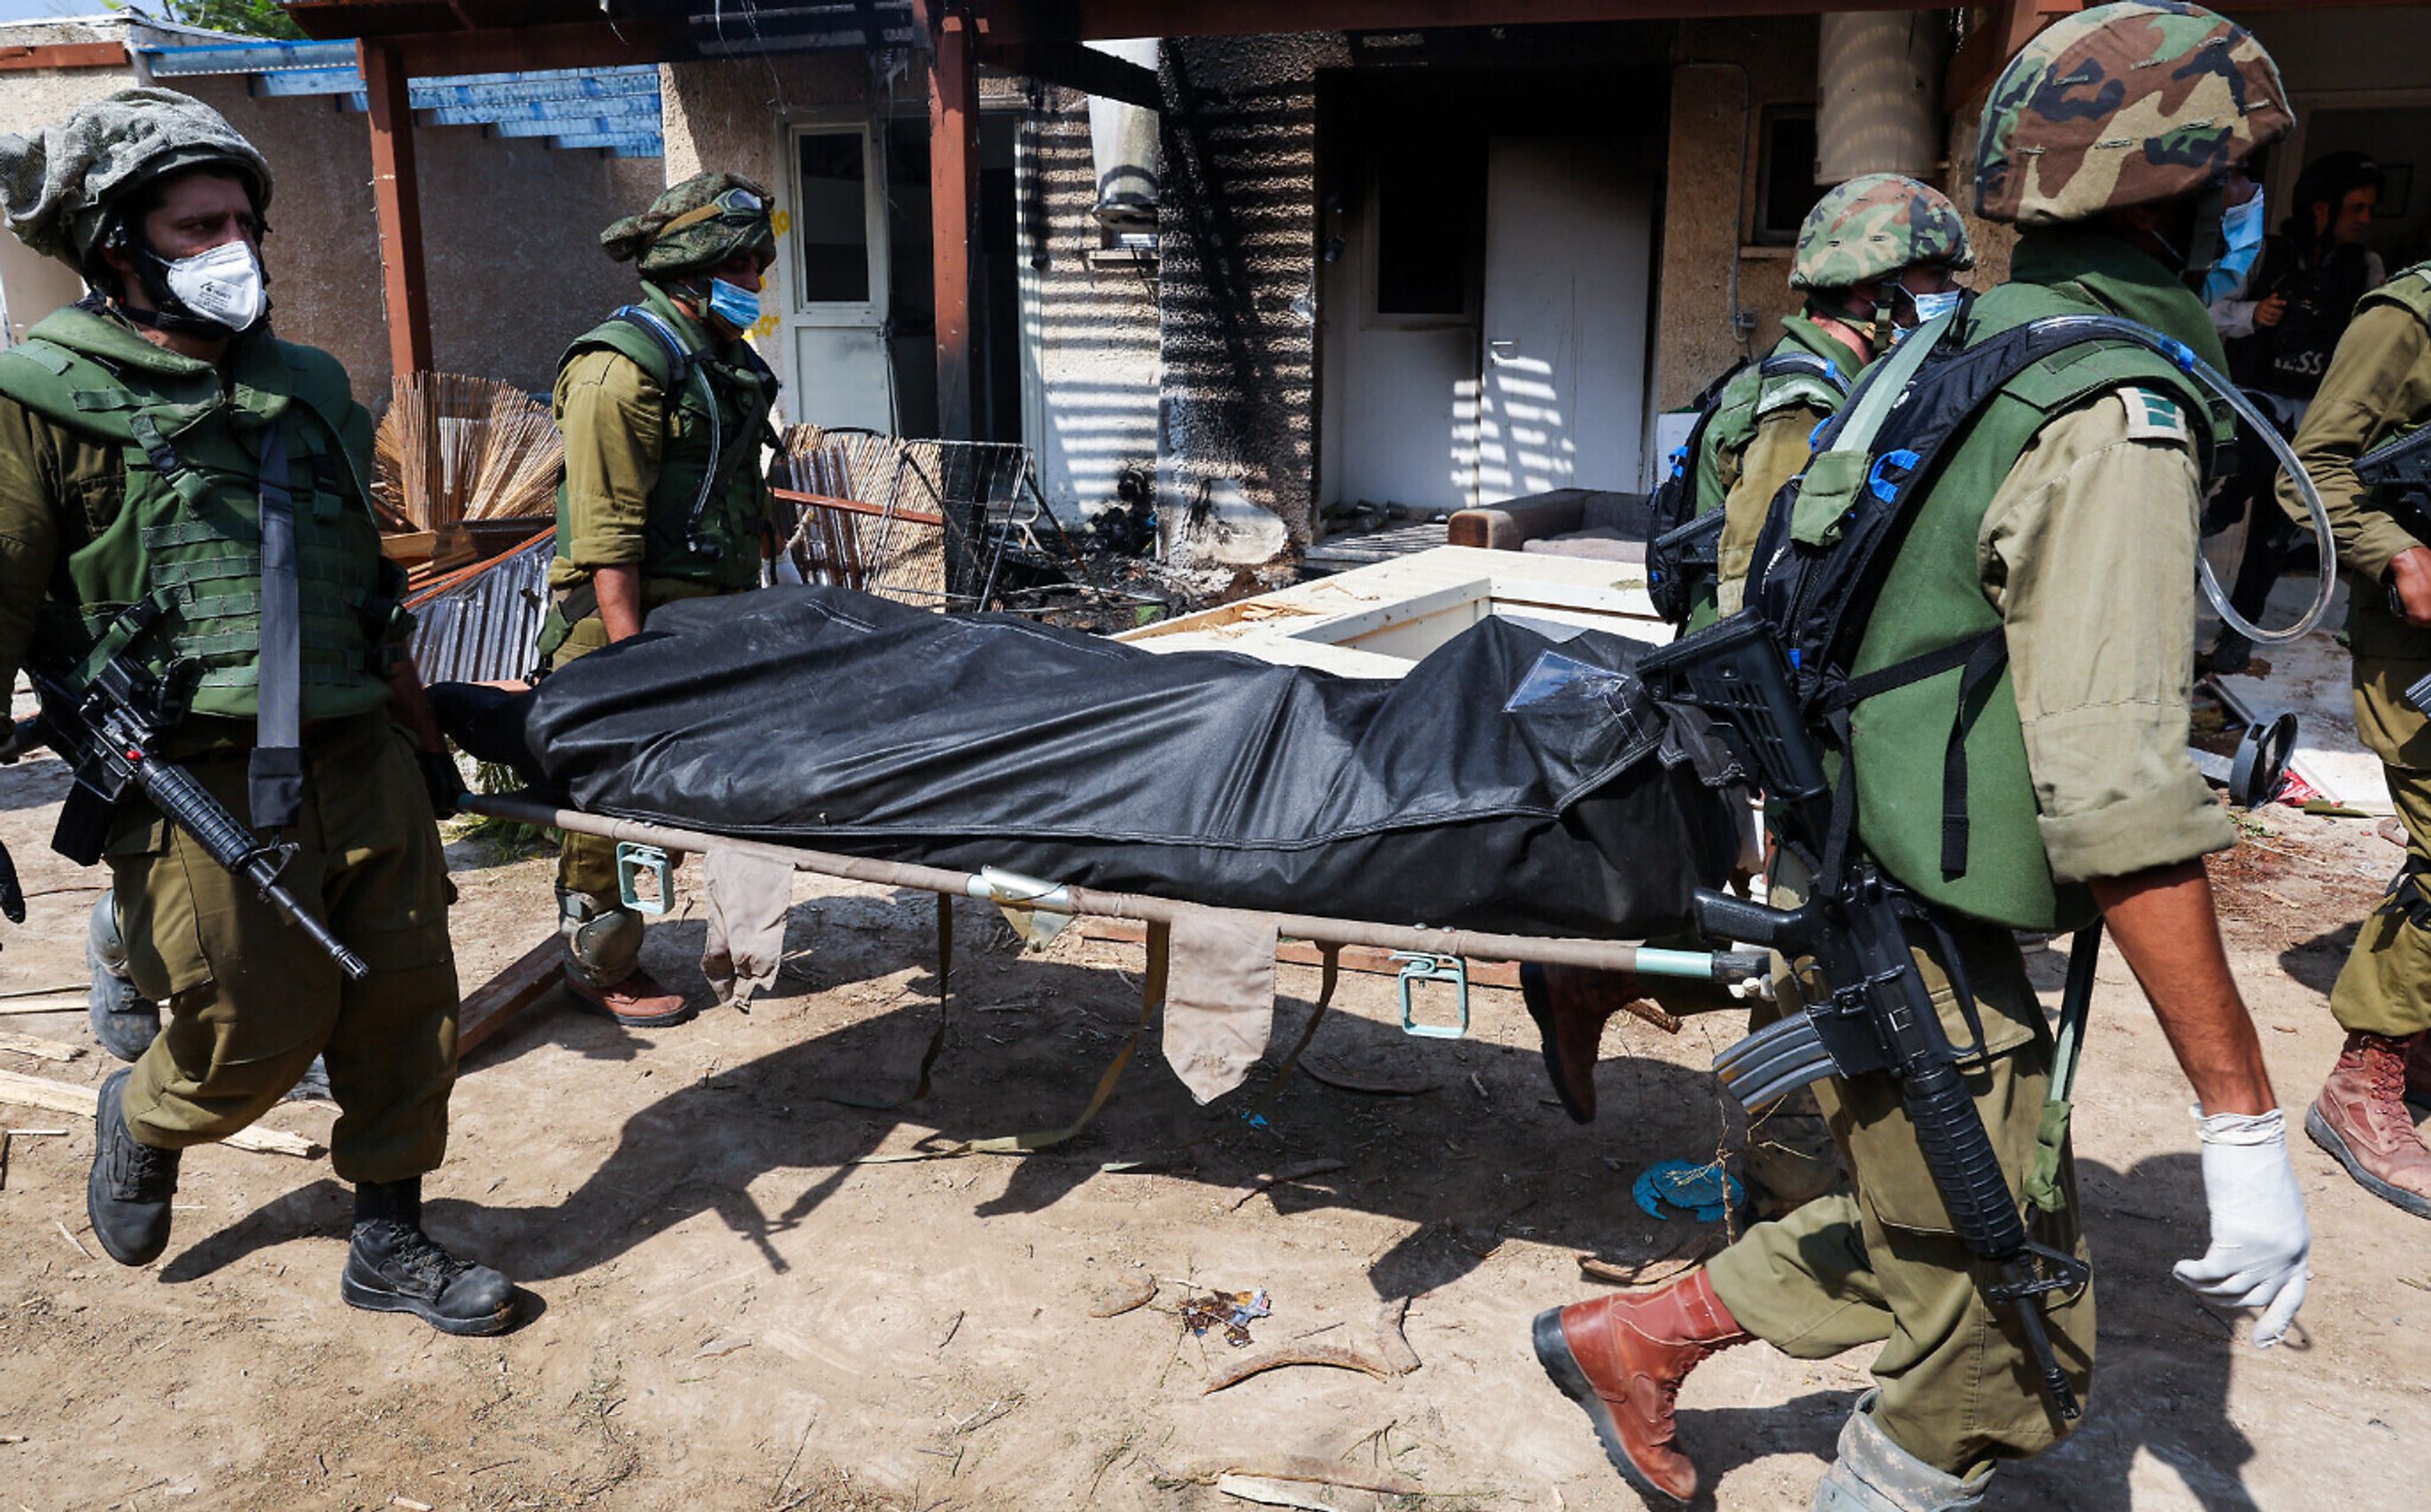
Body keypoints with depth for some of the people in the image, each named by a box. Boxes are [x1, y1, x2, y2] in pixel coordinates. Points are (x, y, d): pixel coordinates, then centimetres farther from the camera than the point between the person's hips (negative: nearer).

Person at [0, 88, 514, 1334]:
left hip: (361, 760, 6)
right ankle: (140, 1124, 37)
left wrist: (421, 737, 22)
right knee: (256, 1037, 2)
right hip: (202, 784, -5)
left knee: (408, 1004, 7)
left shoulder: (306, 387, 14)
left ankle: (388, 1242, 25)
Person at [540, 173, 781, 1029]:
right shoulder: (622, 367, -13)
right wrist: (633, 661, -21)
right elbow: (606, 534, -19)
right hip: (632, 619, -8)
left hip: (711, 623, 9)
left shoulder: (724, 362, 16)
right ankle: (599, 968, 15)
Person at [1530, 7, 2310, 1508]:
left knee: (1935, 1243, 24)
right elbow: (2120, 796, -27)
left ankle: (1634, 1338, 32)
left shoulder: (1973, 350, 9)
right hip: (1924, 931, -9)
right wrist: (2243, 1118, -23)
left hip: (1847, 868, 9)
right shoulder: (2115, 417, -20)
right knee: (2008, 1354, 9)